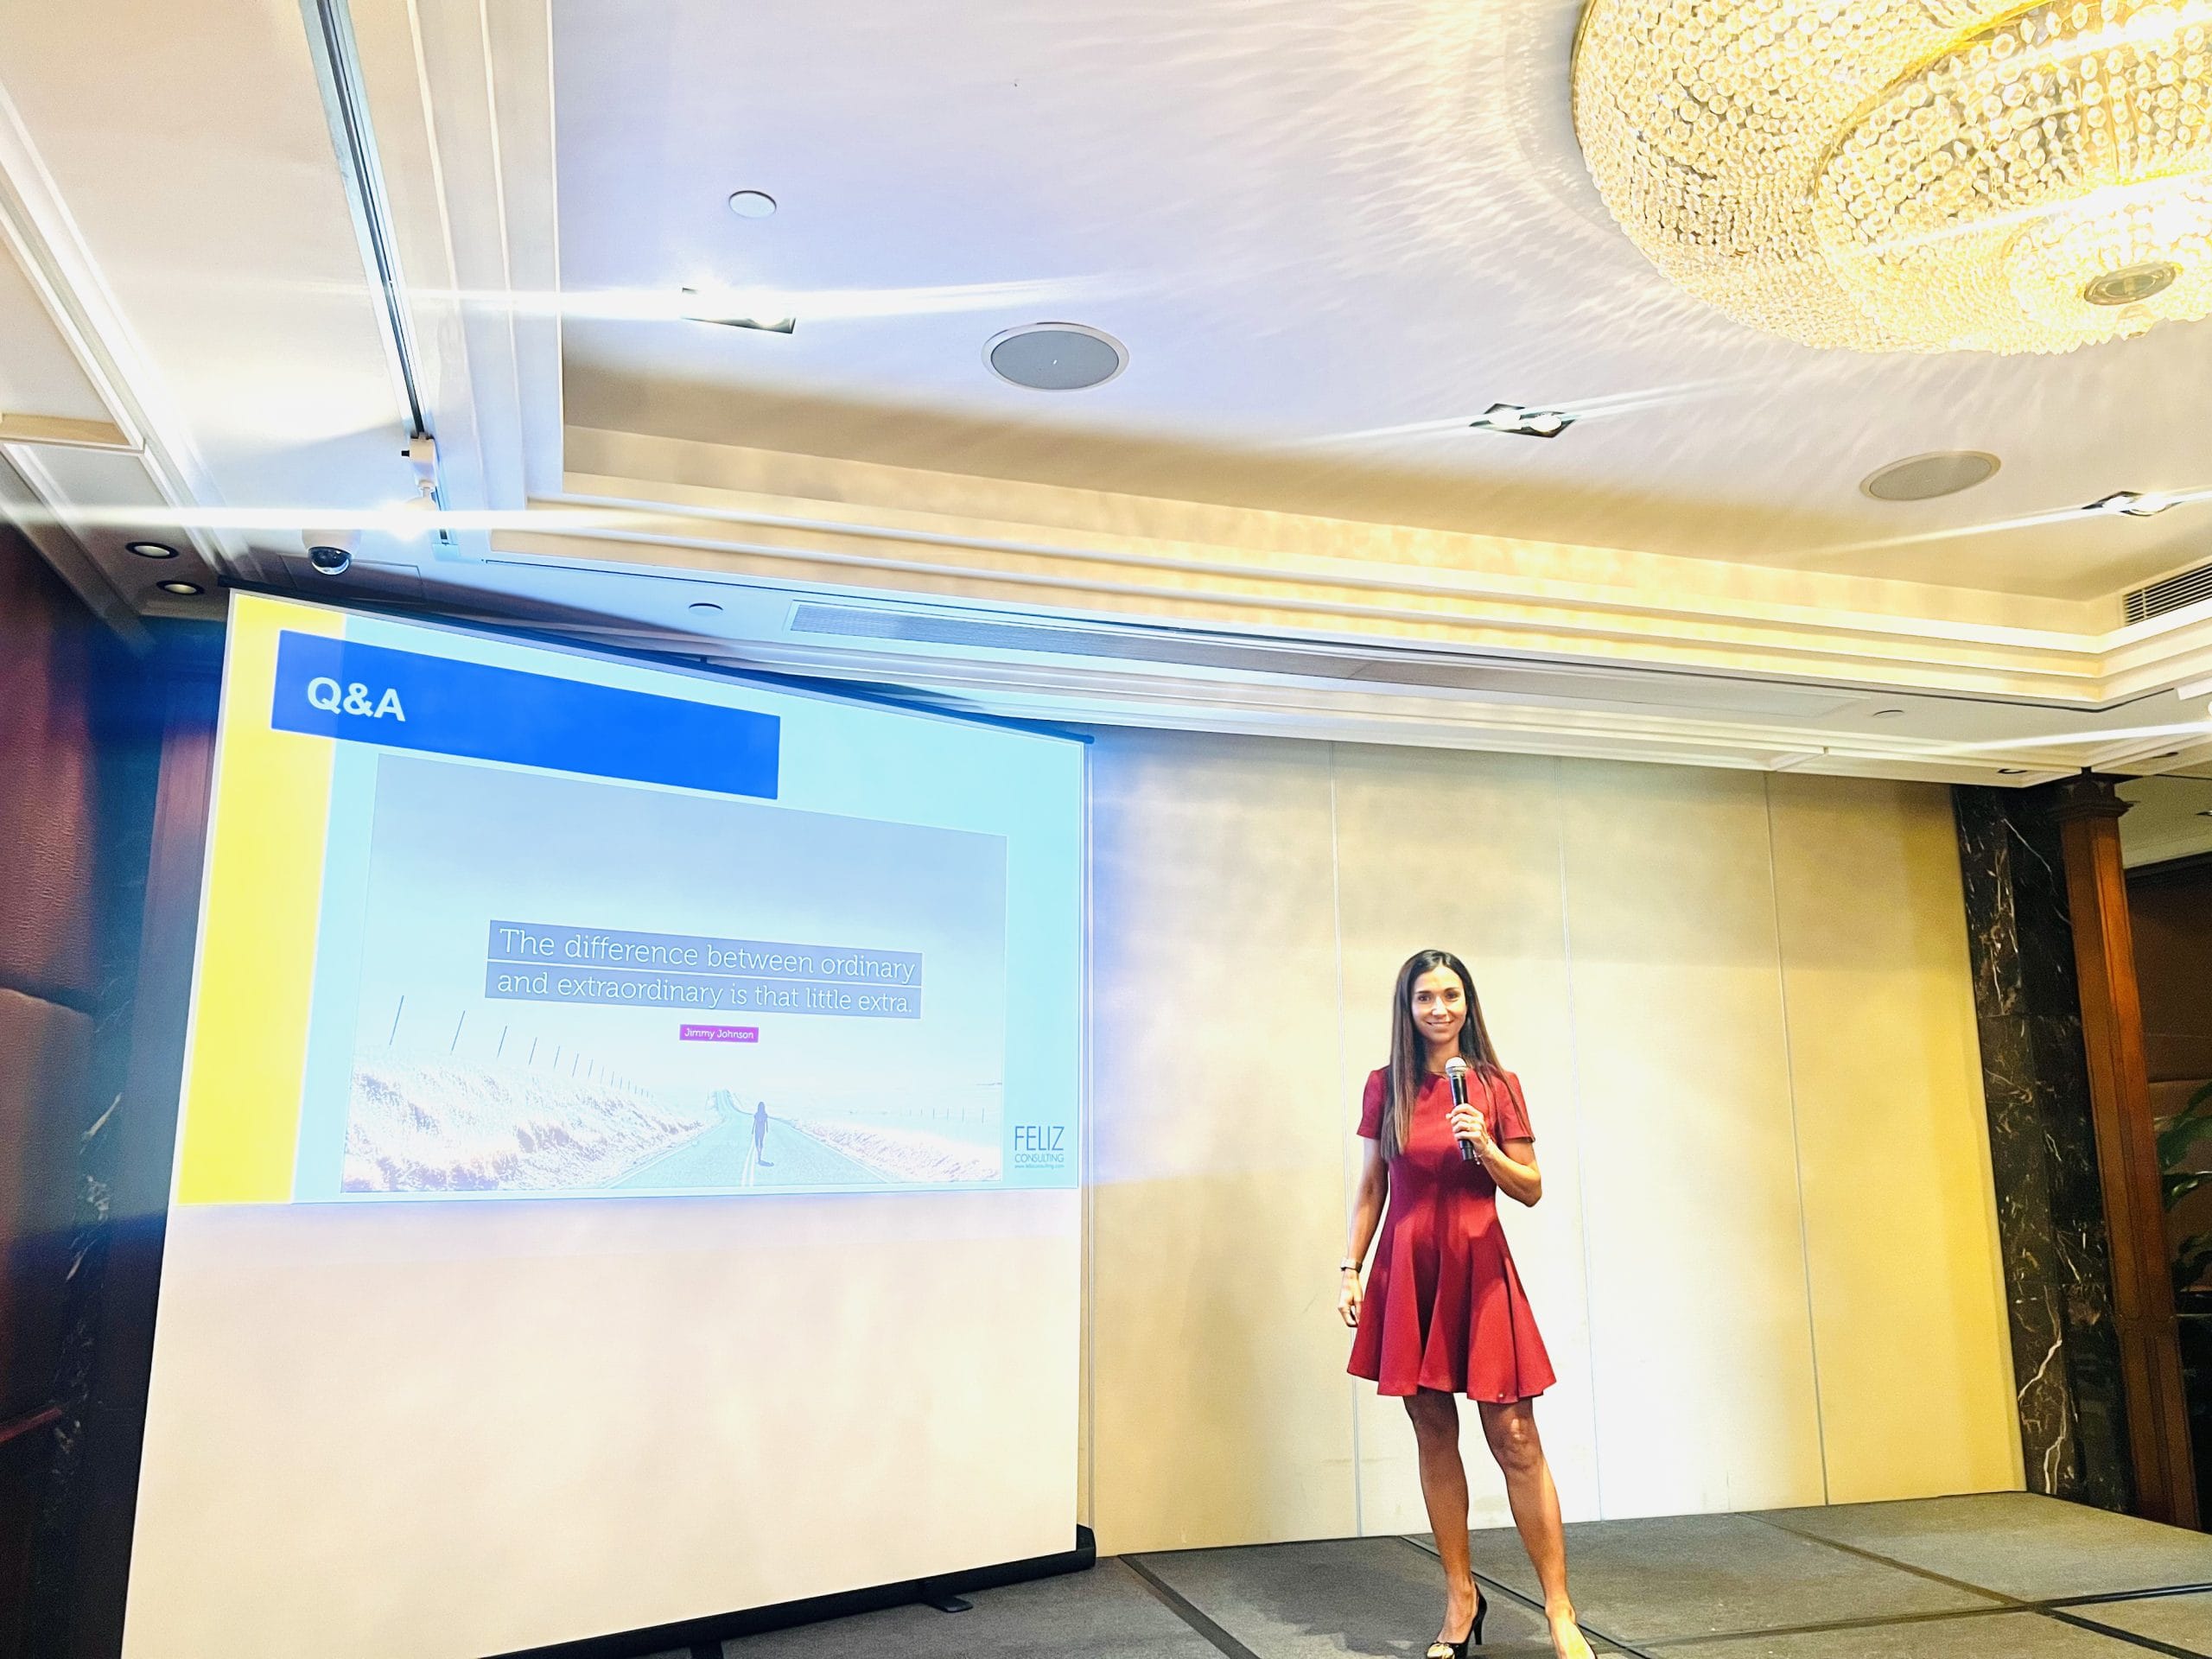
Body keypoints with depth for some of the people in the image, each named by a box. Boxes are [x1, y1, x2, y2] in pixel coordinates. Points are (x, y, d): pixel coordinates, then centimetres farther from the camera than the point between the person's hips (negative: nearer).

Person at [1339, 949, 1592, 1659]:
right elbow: (1371, 1187, 10)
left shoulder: (1499, 1086, 1)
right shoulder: (1385, 1087, 5)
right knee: (1434, 1436, 7)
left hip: (1478, 1269, -2)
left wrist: (1486, 1149, -15)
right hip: (1406, 1273, 2)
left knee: (1515, 1439, -4)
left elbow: (1531, 1190, 3)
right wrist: (1351, 1268, 5)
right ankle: (1461, 1600, 20)